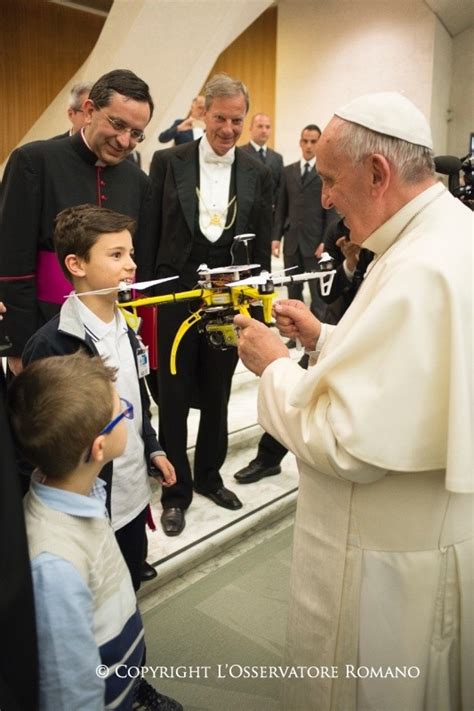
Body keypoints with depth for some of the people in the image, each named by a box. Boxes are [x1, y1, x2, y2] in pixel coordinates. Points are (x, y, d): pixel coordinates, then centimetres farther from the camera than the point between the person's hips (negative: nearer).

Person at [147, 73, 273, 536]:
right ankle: (176, 491, 25)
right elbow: (150, 232, -1)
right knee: (173, 399, 8)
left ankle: (209, 476, 36)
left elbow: (262, 246, 6)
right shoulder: (168, 163, -2)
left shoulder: (257, 175, 3)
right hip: (175, 297, -2)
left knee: (217, 397, 16)